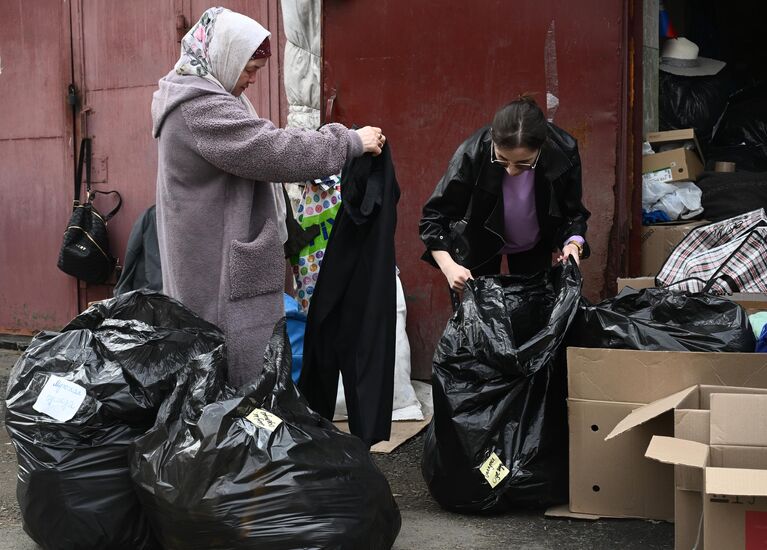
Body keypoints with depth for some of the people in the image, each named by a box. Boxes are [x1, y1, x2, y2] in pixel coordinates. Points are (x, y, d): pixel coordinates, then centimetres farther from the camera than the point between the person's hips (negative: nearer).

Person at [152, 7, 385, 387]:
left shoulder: (191, 101, 15)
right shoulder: (200, 108, -19)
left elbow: (254, 152, 21)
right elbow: (276, 152, -24)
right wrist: (351, 141, -14)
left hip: (208, 266, 11)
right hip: (221, 274, -11)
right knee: (240, 385, -3)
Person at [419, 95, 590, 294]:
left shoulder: (563, 153, -29)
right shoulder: (472, 153, -35)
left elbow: (573, 213, -14)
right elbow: (434, 216, -26)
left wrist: (573, 244, -35)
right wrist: (449, 267, -41)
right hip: (481, 245, -2)